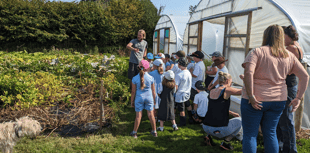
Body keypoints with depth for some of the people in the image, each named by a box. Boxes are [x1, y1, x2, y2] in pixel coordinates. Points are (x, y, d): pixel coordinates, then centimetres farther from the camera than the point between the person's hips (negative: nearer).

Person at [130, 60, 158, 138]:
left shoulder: (135, 78, -12)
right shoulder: (151, 78, -9)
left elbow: (133, 91, -5)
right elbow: (153, 91, -1)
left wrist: (132, 101, 7)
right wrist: (154, 100, 14)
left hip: (139, 98, -1)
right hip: (149, 97, 1)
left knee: (138, 115, 10)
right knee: (151, 115, 14)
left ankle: (134, 132, 24)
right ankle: (154, 132, 27)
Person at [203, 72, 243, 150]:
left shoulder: (211, 91, 11)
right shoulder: (226, 90, -10)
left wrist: (231, 113, 31)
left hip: (206, 127, 6)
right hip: (219, 130, -6)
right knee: (240, 120, 22)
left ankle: (208, 136, 17)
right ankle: (225, 142, 11)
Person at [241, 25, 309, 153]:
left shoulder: (257, 52, -9)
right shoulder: (289, 56, 8)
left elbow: (248, 72, -24)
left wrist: (250, 96, -19)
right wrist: (298, 98, 10)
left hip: (256, 101, -5)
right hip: (278, 100, 5)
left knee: (249, 134, 6)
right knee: (270, 134, 18)